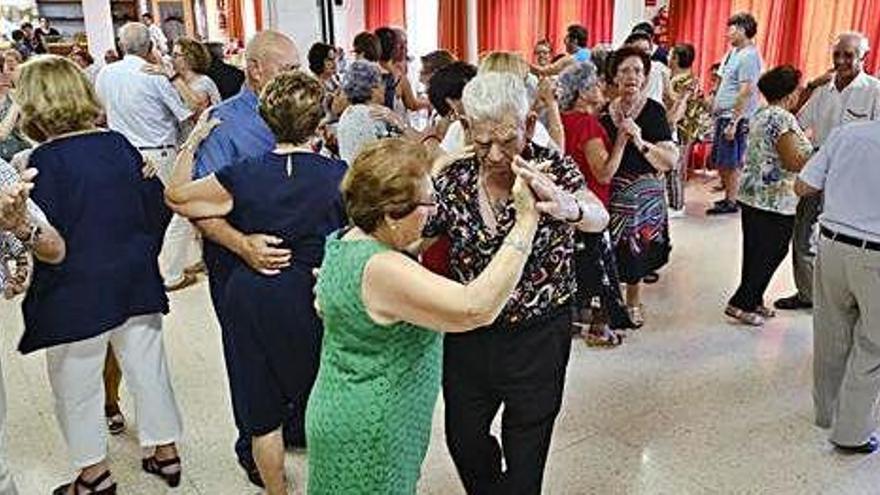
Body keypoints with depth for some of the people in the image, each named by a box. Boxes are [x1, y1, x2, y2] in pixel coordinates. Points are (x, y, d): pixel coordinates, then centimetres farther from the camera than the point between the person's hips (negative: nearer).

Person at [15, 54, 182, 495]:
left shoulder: (46, 159, -16)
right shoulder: (118, 144, 0)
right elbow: (157, 207, 6)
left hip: (76, 293, -5)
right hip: (136, 281, 6)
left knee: (76, 385, 13)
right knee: (147, 367, 16)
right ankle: (166, 450, 29)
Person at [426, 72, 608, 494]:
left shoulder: (552, 169, -14)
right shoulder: (453, 179, -7)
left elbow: (599, 219, -32)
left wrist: (569, 209, -56)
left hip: (538, 336, -3)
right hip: (469, 332, 3)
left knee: (526, 449, 15)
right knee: (463, 439, 21)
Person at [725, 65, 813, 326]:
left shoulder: (761, 114, 11)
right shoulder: (783, 119, -17)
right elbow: (793, 162, -20)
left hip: (752, 195, 9)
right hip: (775, 200, -9)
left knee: (755, 251, 15)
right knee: (772, 253, 1)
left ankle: (753, 300, 24)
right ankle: (741, 303, 4)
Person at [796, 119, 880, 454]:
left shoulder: (846, 133, -1)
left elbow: (803, 187, 1)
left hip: (832, 244, 4)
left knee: (831, 337, 18)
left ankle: (827, 412, 35)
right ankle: (852, 432, 21)